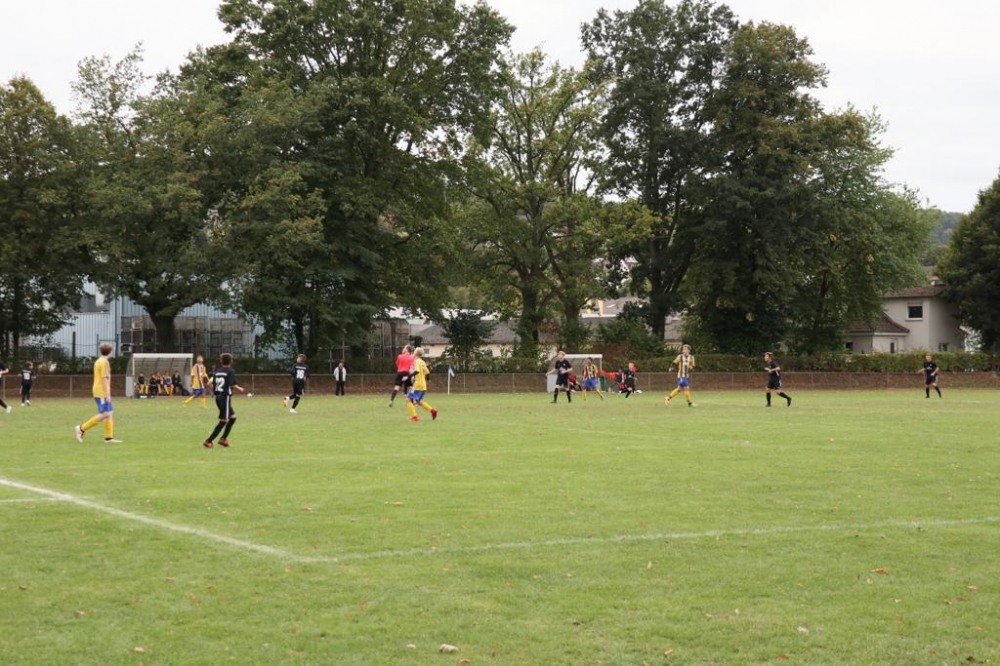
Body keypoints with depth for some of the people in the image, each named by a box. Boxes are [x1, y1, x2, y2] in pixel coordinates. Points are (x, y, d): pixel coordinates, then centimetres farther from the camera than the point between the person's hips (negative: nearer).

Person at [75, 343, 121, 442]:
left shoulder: (98, 361, 17)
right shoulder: (104, 362, -12)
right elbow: (104, 379, -18)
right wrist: (107, 395, -20)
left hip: (99, 392, 10)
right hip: (102, 392, -10)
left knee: (110, 413, 6)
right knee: (105, 414, -12)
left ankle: (109, 437, 3)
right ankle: (82, 429, -10)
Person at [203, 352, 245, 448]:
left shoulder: (217, 371, 10)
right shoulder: (231, 371, -8)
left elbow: (212, 385, 9)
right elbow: (232, 384, -19)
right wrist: (239, 389, -2)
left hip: (218, 397, 8)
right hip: (226, 397, -8)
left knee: (232, 417, 17)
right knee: (223, 421, -3)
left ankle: (223, 439, 14)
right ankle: (208, 441, -7)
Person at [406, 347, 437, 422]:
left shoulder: (417, 361, -12)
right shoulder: (423, 362, 14)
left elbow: (416, 371, -27)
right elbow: (427, 372, 18)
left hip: (417, 385, -9)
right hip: (423, 385, 9)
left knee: (409, 399, -4)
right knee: (419, 401, 20)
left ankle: (414, 416, -10)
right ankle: (432, 410, 8)